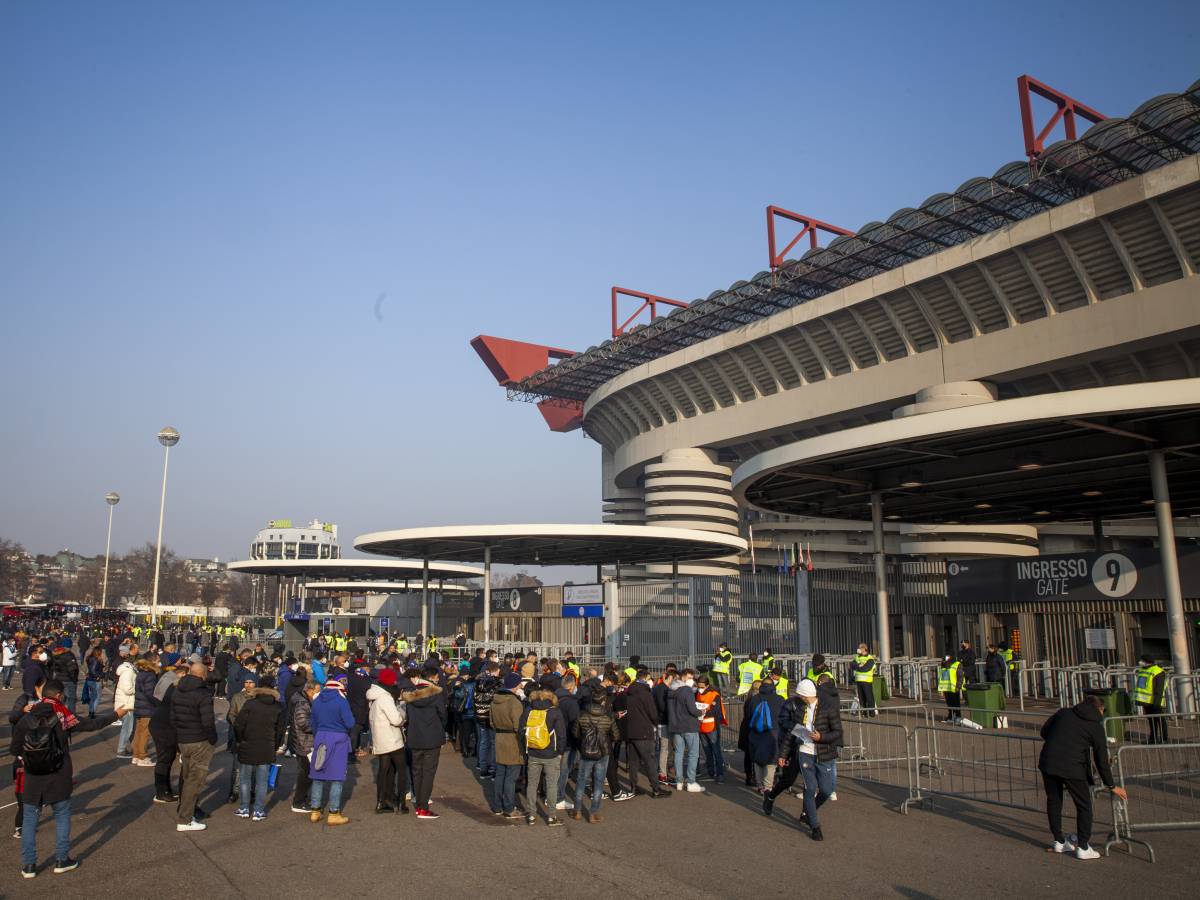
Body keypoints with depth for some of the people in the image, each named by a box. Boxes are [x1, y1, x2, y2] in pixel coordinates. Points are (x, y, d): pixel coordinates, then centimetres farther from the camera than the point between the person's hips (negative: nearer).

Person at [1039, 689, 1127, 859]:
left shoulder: (1064, 713, 12)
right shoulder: (1096, 727, 2)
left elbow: (1044, 732, 16)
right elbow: (1101, 760, 5)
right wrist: (1111, 786, 16)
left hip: (1048, 762, 4)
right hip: (1072, 767, -4)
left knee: (1053, 801, 19)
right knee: (1084, 805, 13)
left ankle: (1059, 841, 28)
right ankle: (1083, 848, 13)